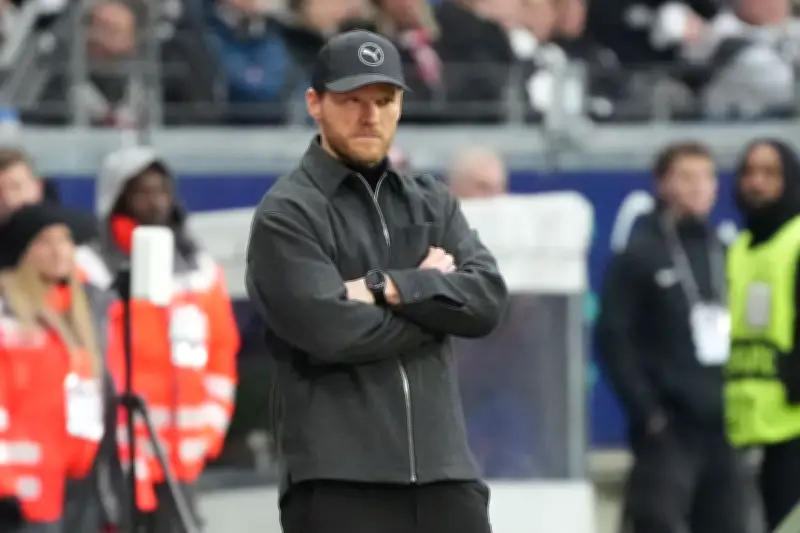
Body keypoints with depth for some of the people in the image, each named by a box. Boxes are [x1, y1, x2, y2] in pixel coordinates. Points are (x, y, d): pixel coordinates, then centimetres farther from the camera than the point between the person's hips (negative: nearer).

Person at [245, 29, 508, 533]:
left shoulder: (432, 202, 17)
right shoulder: (287, 215, -1)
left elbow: (487, 298, 2)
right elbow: (331, 329, -15)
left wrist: (388, 288, -10)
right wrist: (431, 294, -2)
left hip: (445, 475, 6)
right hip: (338, 481, -6)